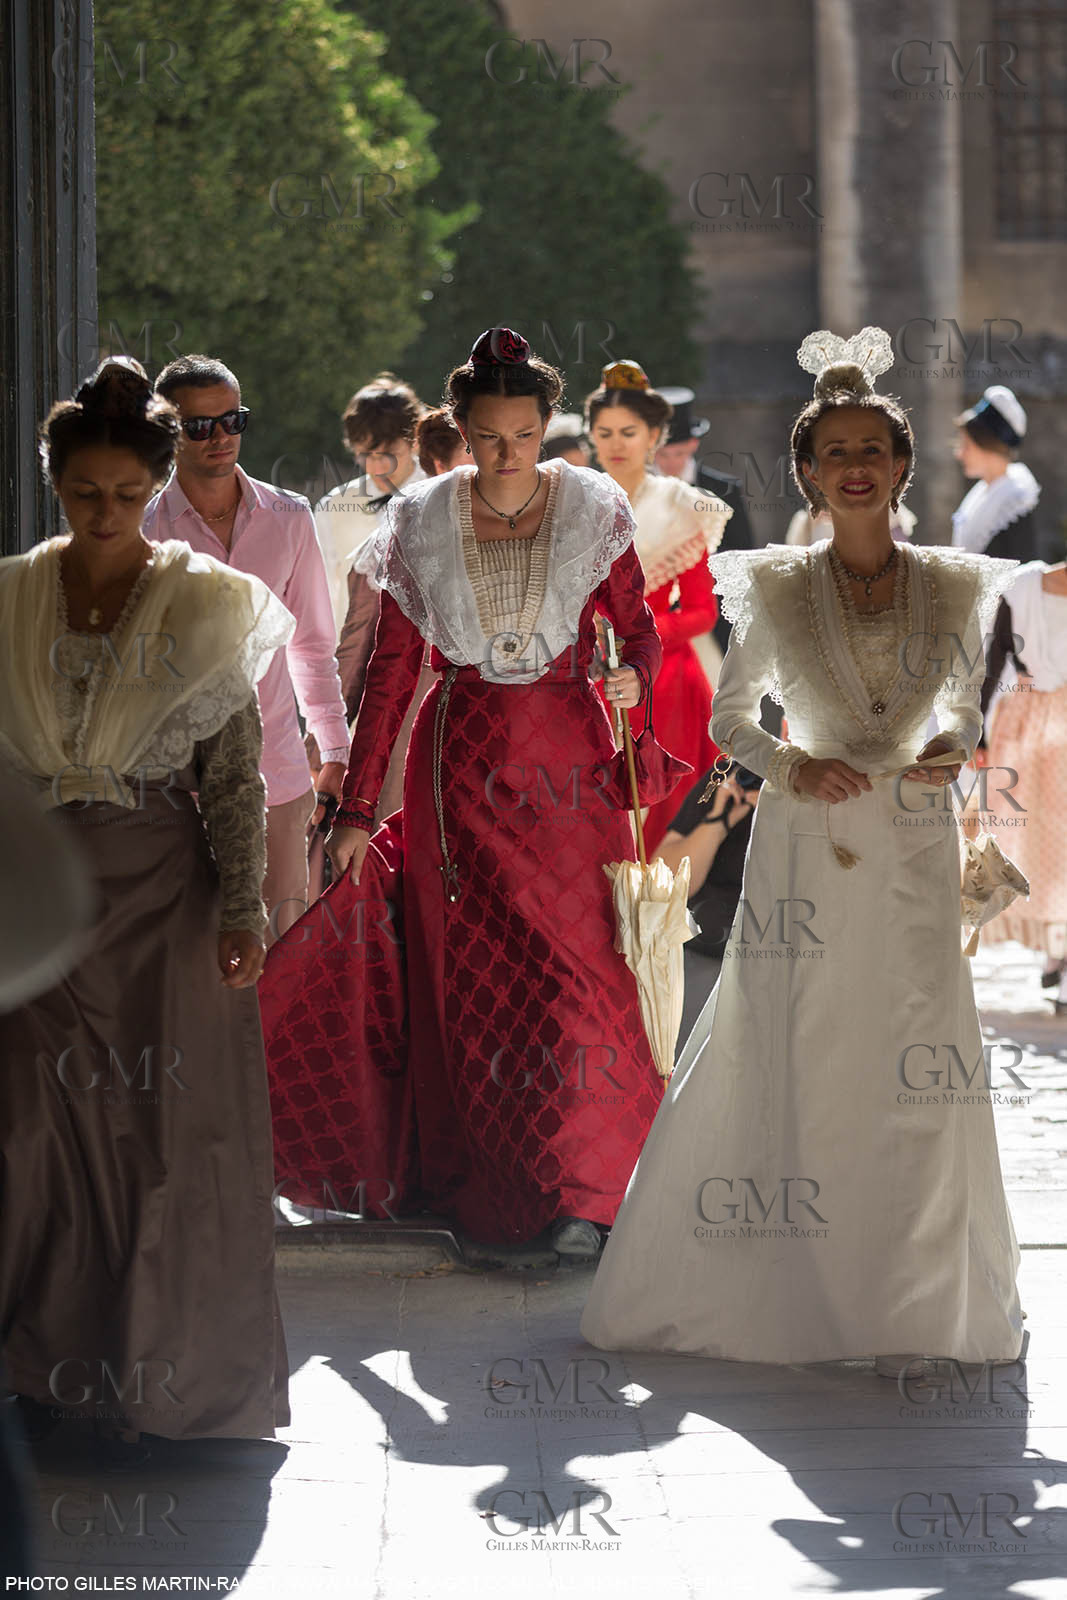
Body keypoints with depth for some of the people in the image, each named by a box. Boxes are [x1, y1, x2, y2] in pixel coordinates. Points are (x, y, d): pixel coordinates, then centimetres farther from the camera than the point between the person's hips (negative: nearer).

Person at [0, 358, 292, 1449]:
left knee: (166, 1130, 0)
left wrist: (242, 910, -8)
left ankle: (155, 1377, 12)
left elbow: (237, 772, -2)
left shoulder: (205, 602, -1)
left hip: (164, 888, -2)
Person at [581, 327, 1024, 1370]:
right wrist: (793, 768, -9)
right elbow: (729, 717, 9)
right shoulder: (776, 591, 0)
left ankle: (913, 1304, 12)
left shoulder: (951, 586, 4)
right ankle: (790, 1288, 12)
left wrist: (953, 750, -6)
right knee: (785, 1065, -1)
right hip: (805, 851, -1)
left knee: (916, 1076, -1)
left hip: (913, 851, 1)